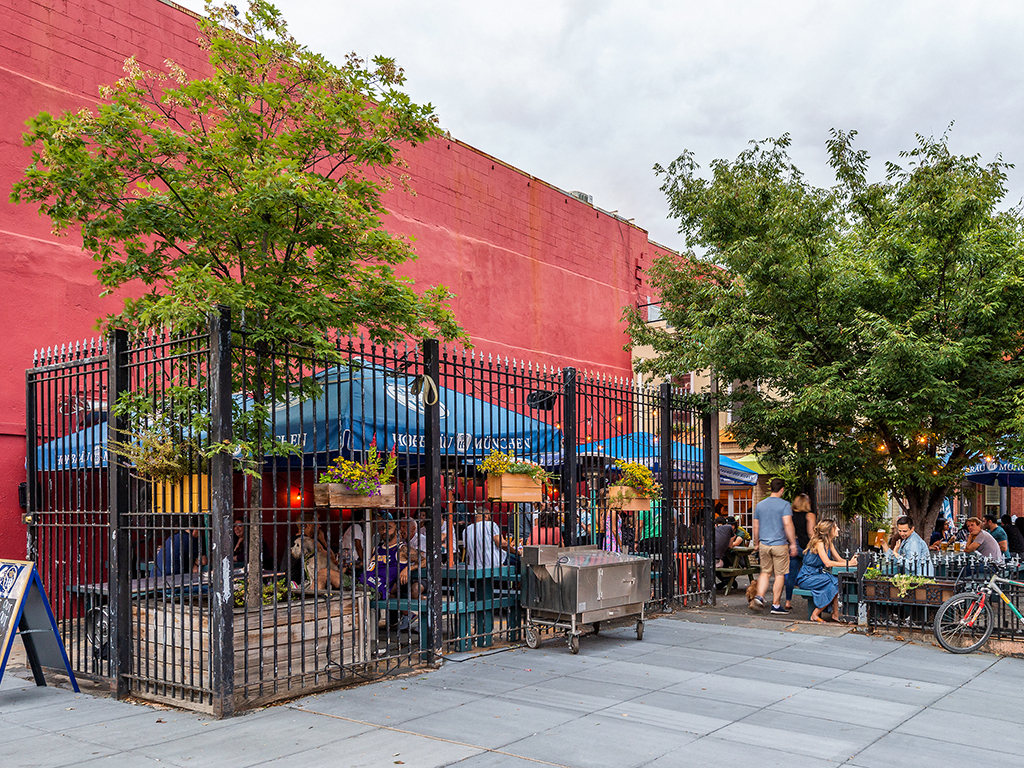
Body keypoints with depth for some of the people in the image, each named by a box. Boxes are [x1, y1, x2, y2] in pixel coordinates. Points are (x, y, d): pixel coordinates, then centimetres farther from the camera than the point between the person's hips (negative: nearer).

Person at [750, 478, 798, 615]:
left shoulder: (760, 505, 9)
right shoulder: (784, 504, -6)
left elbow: (756, 526, 12)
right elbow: (788, 524, -15)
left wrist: (756, 544, 21)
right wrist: (793, 544, -12)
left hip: (764, 545, 5)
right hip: (779, 545, -4)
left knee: (765, 573, 14)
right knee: (780, 575, 4)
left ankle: (759, 597, -5)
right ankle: (776, 605, 7)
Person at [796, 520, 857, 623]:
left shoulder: (829, 543, 11)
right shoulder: (819, 543, -18)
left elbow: (839, 559, 6)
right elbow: (827, 563, -27)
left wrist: (850, 561, -15)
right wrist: (848, 564, -28)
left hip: (819, 574, 8)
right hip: (806, 578, -8)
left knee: (839, 582, -16)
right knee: (834, 583, -25)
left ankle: (836, 615, -13)